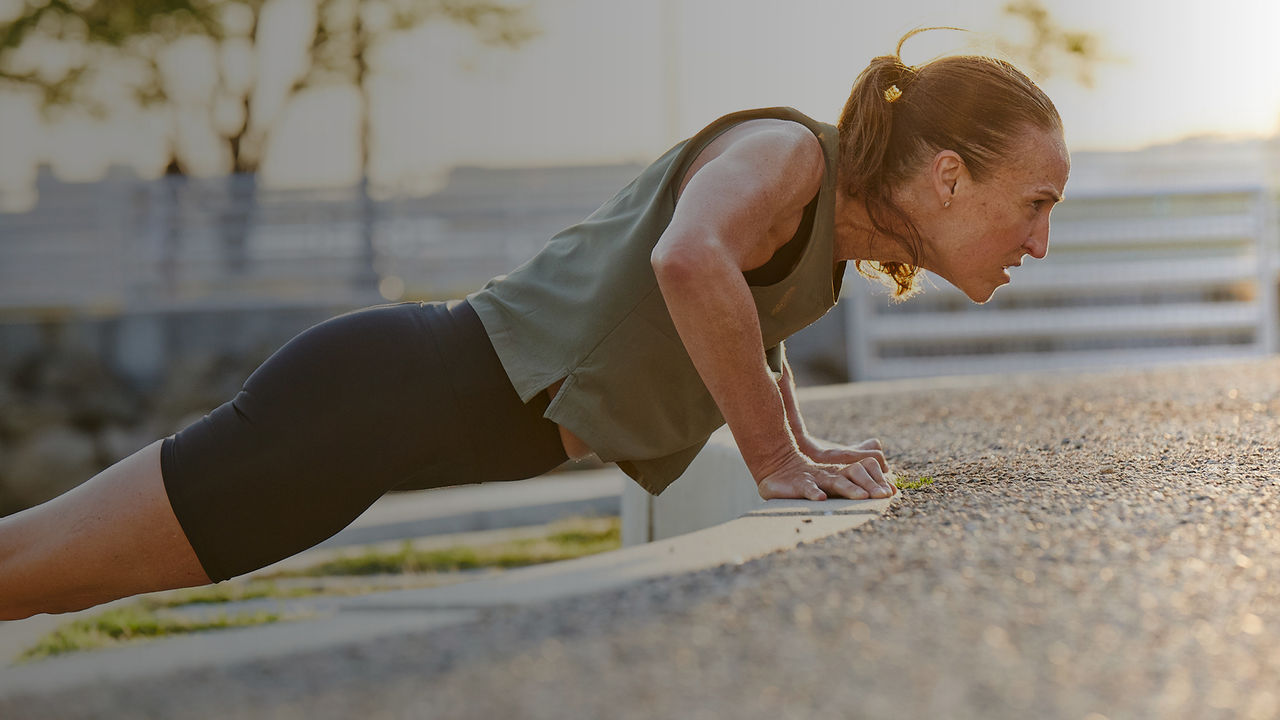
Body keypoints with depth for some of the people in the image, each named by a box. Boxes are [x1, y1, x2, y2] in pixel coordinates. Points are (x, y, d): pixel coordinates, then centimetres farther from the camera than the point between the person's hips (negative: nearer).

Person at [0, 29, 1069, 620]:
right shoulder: (786, 152, -15)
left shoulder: (829, 239, 11)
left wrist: (801, 440, 21)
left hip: (423, 398, 9)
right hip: (385, 397, -9)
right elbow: (689, 258, -37)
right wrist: (777, 463, -26)